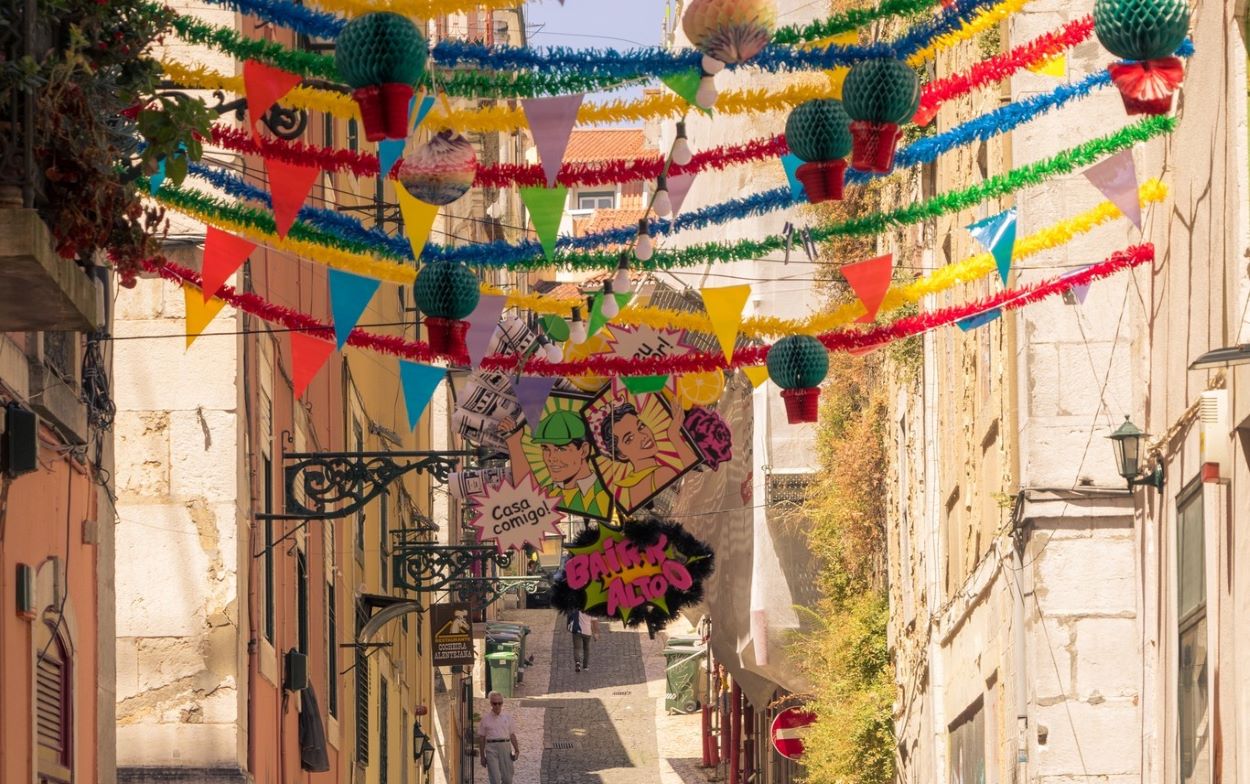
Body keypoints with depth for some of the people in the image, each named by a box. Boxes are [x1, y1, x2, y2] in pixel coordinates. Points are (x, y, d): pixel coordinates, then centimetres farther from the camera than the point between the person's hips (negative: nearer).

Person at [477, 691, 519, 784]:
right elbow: (482, 738, 7)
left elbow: (512, 735, 11)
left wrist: (516, 750, -1)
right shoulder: (485, 719, 4)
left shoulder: (507, 717, 9)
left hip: (505, 748, 2)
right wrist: (482, 756, 6)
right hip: (491, 748, -2)